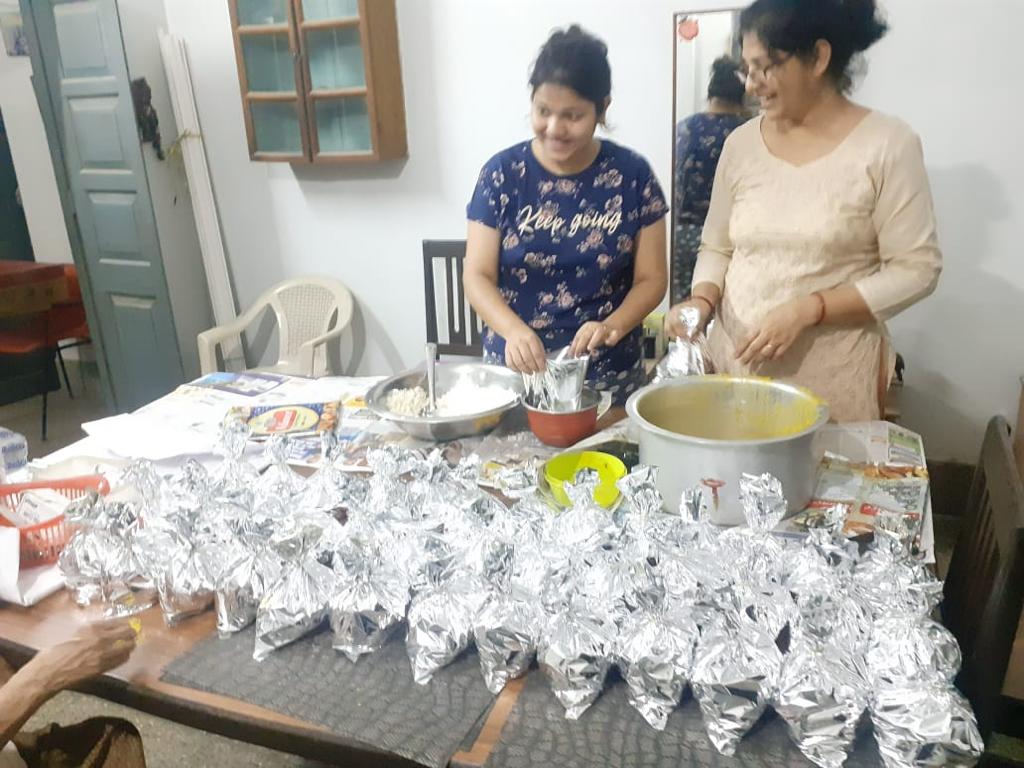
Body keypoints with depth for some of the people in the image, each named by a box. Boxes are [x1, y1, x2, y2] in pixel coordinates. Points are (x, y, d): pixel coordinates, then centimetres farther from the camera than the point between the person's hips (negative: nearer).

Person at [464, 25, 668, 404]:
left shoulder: (632, 174, -5)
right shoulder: (502, 173, -5)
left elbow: (651, 278, -2)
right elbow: (478, 276, -6)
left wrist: (611, 327, -20)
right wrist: (514, 331, -25)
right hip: (516, 370, 0)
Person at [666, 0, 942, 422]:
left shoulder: (887, 143, -7)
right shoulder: (740, 143, 4)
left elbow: (915, 270, -8)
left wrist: (807, 310, -18)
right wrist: (703, 299, -9)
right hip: (734, 361, 4)